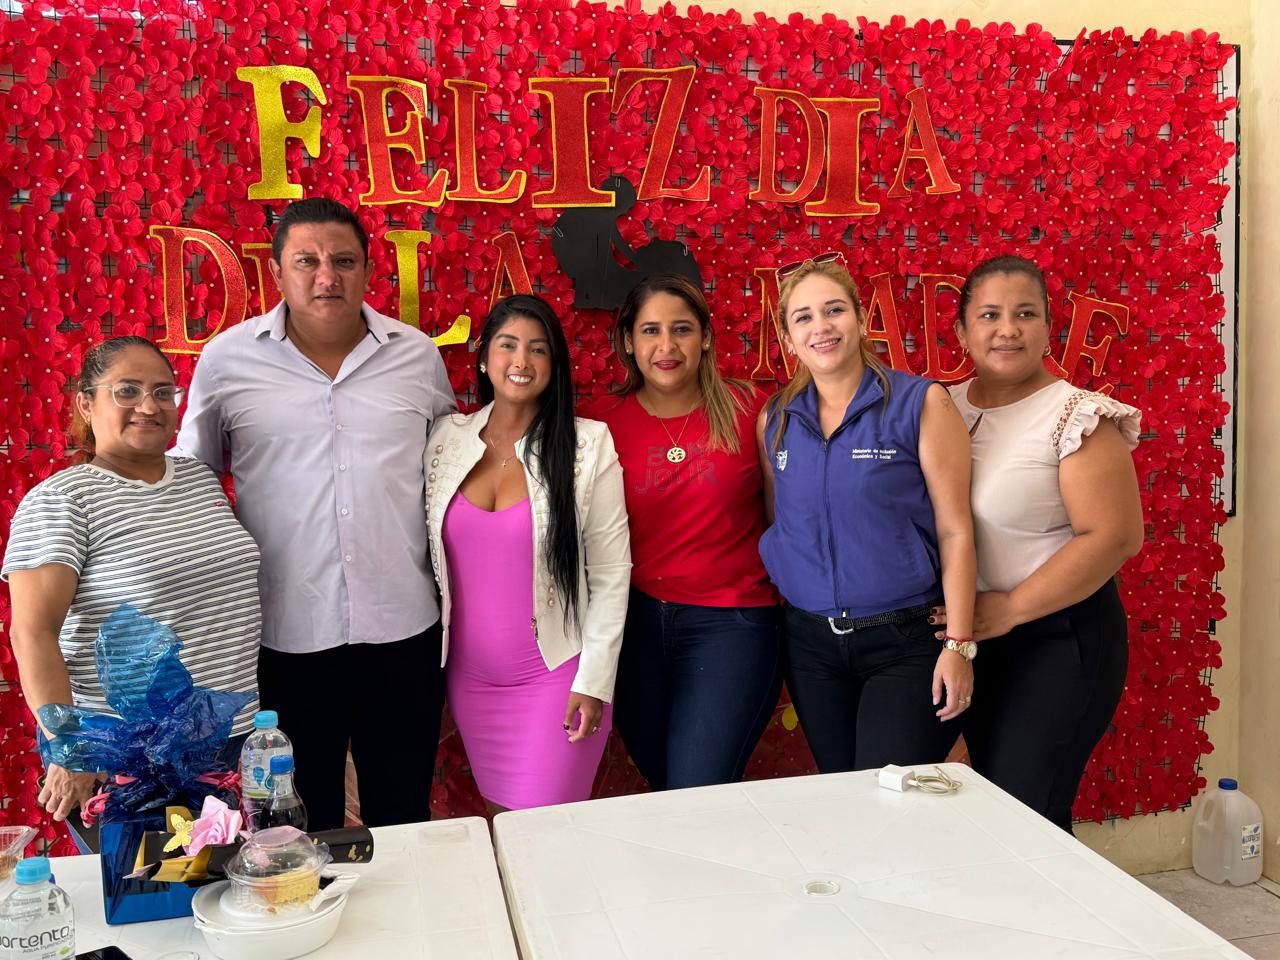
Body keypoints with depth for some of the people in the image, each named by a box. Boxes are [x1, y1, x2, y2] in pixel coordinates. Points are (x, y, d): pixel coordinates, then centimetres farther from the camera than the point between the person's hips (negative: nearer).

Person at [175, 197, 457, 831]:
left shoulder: (418, 354, 2)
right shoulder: (226, 359, -1)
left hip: (404, 629, 1)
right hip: (288, 636, -1)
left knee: (404, 819, 16)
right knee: (304, 830, 14)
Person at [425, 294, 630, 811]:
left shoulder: (588, 445, -8)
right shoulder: (445, 438, 1)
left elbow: (610, 571, -7)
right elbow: (426, 555, 8)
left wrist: (595, 680, -9)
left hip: (555, 673, -3)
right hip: (470, 676, 3)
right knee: (499, 817, 15)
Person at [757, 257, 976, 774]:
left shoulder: (921, 403, -7)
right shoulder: (774, 420, 4)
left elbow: (955, 531, -7)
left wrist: (959, 645, -11)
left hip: (905, 641, -4)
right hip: (810, 641, 4)